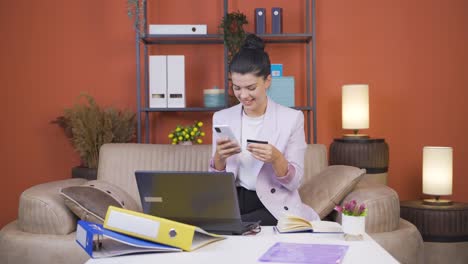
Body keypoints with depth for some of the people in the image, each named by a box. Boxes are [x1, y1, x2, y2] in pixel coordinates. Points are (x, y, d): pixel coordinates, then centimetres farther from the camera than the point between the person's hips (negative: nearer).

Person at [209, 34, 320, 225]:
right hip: (231, 202, 3)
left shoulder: (292, 118, -4)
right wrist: (219, 157, -14)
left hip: (273, 207, -3)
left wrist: (276, 159, -24)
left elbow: (294, 182, -5)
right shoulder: (221, 118, 5)